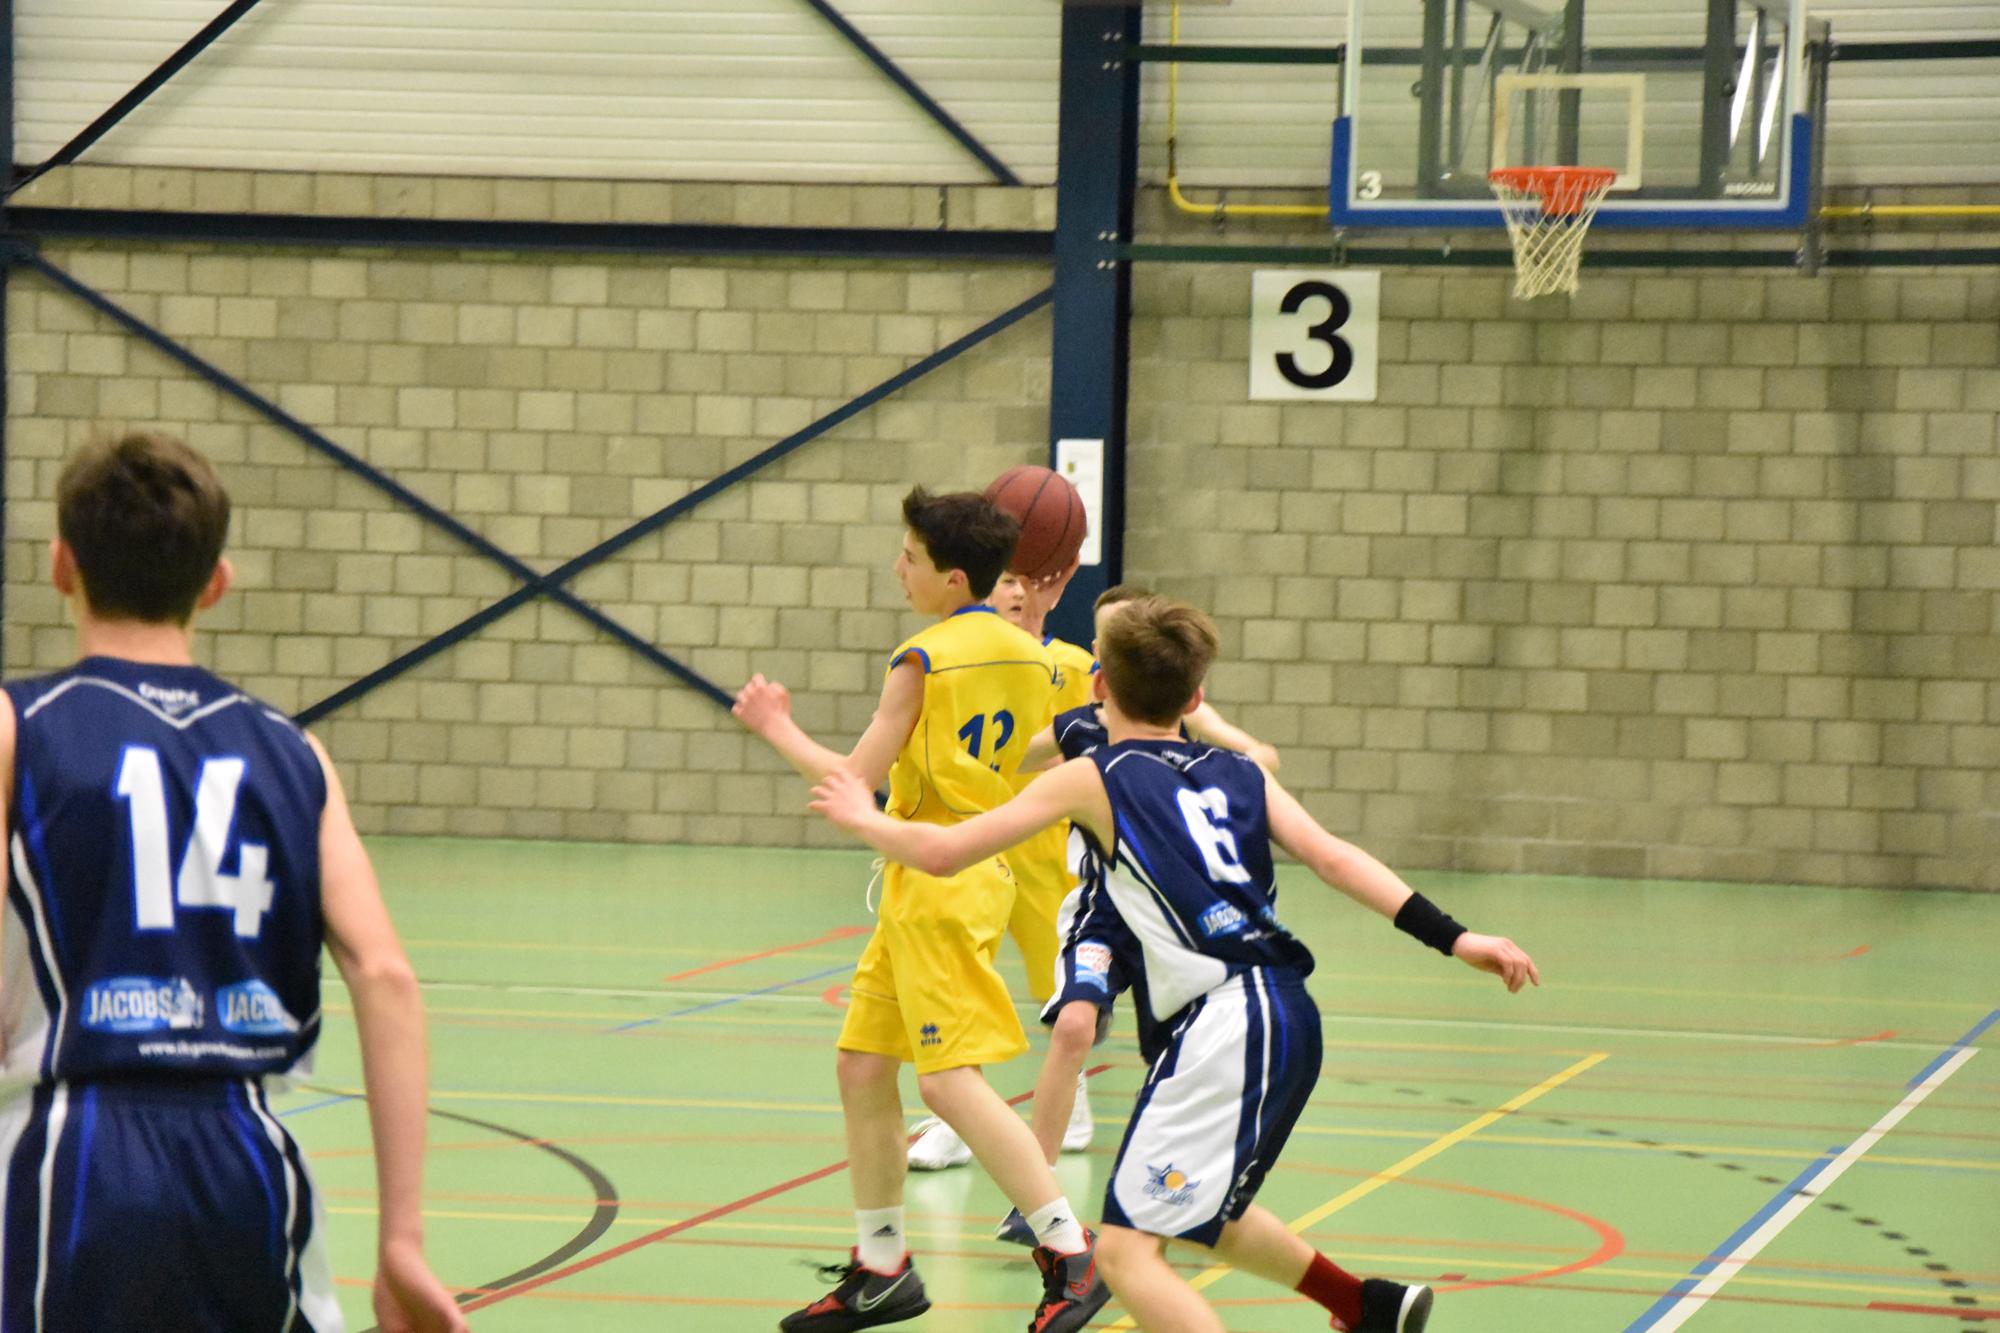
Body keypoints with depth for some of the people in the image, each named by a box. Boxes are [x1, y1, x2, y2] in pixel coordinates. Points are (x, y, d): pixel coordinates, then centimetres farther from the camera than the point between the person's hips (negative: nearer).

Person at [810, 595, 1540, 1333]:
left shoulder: (1093, 778, 3)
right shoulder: (1239, 773, 16)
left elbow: (940, 852, 3)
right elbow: (1331, 857, 2)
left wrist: (863, 817, 23)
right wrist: (1453, 936, -4)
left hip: (1225, 1030, -8)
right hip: (1286, 1019, 8)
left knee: (1127, 1249, -11)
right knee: (1200, 1213, 32)